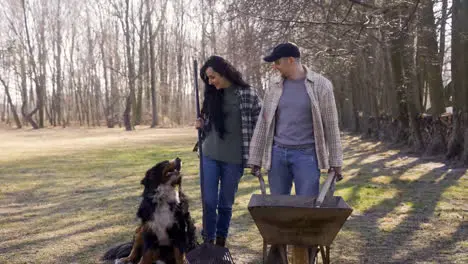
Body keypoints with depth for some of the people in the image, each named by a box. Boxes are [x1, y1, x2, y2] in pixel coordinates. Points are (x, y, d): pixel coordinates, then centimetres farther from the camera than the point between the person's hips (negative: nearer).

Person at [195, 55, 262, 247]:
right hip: (210, 155, 3)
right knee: (209, 201, 1)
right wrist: (201, 125, -3)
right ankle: (208, 240, 16)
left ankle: (221, 242, 24)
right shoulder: (212, 94, 6)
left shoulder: (247, 94, -8)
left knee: (226, 203, 8)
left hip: (234, 158, -3)